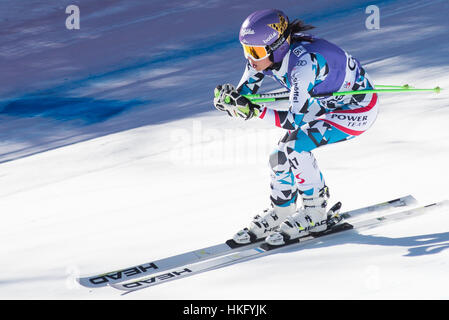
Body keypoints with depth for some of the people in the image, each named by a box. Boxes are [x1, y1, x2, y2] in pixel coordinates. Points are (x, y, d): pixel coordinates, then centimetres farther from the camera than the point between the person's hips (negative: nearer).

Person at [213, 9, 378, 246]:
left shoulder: (303, 62, -37)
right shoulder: (265, 56, -14)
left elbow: (294, 119, -33)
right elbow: (243, 98, -9)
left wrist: (255, 110, -40)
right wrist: (226, 97, -31)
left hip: (357, 109, -8)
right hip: (326, 104, 8)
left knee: (295, 147, -22)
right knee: (282, 152, -3)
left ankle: (315, 214, -5)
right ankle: (280, 213, 17)